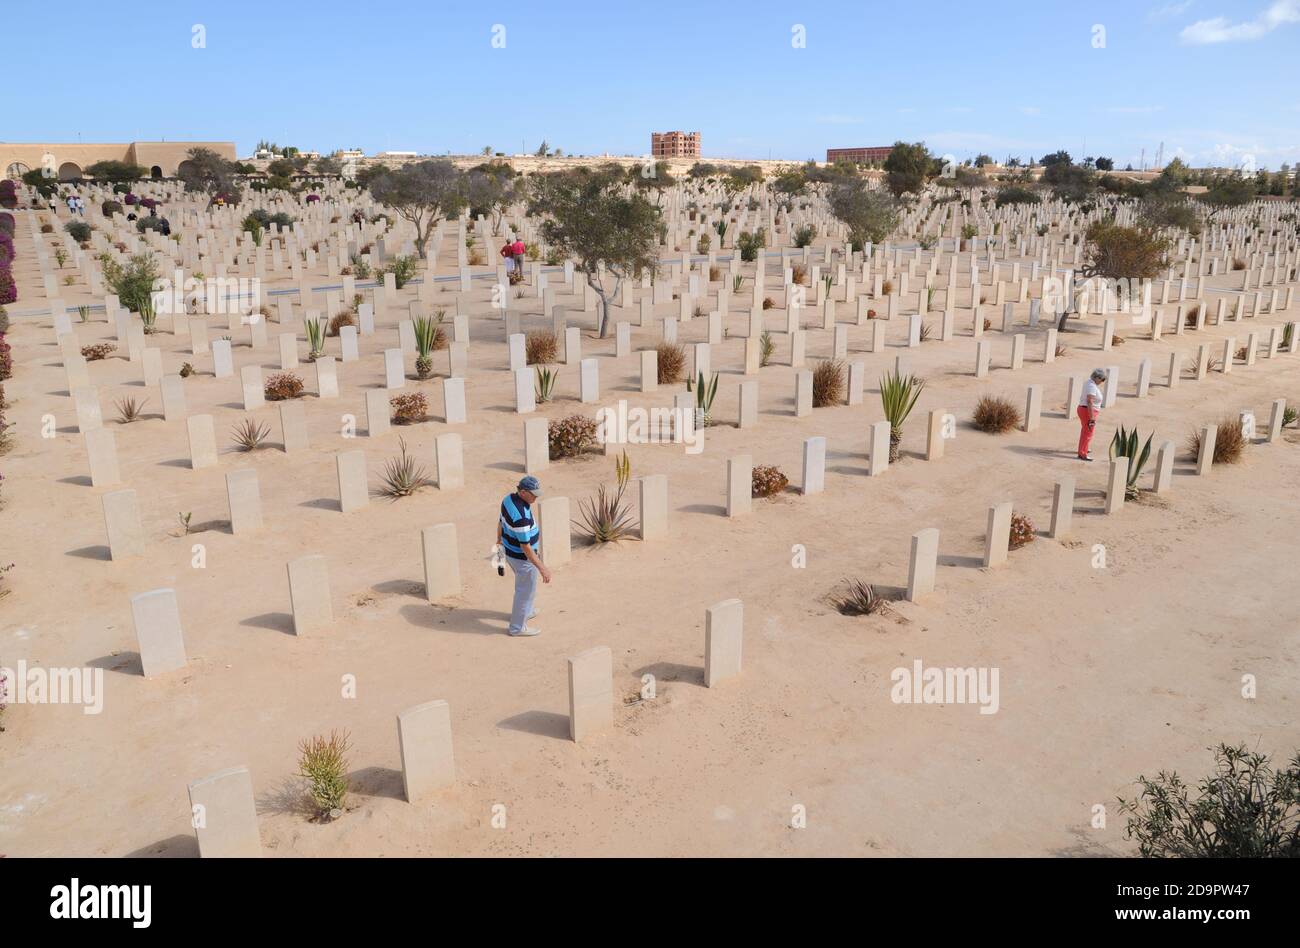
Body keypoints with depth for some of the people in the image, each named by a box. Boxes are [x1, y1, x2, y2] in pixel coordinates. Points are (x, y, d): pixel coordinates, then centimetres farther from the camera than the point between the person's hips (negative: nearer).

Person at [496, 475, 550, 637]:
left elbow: (500, 522, 11)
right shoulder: (521, 515, -35)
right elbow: (525, 546, -31)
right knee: (525, 590, 11)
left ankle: (526, 611, 51)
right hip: (522, 557, -9)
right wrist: (542, 568, -29)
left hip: (510, 551, 9)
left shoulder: (509, 498, -7)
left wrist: (499, 539, 30)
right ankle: (518, 627, 26)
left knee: (524, 584, 30)